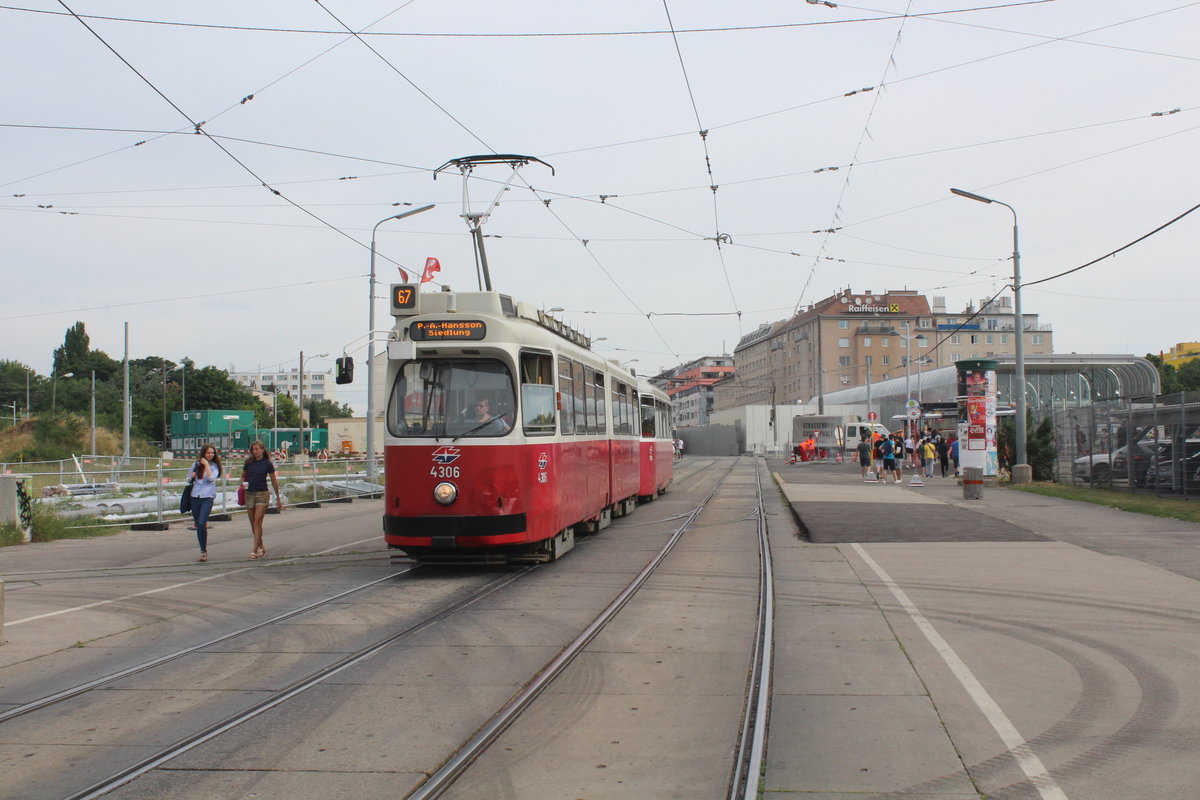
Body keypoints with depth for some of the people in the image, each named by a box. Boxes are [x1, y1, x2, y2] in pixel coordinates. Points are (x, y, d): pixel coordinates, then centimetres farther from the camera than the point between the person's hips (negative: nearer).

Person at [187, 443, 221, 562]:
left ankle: (204, 551, -10)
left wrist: (206, 464, -11)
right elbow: (188, 478, 21)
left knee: (201, 524, -17)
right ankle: (203, 550, 22)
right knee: (198, 525, 10)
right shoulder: (196, 465, 10)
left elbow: (211, 478, -15)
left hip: (207, 498, -4)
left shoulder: (214, 466, 2)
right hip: (195, 497, 4)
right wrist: (191, 477, -1)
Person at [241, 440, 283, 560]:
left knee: (257, 522, -12)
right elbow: (243, 476, 19)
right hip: (249, 494, 4)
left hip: (262, 494, -4)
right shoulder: (248, 462, 5)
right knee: (253, 524, 8)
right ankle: (261, 548, 21)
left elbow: (274, 481, 5)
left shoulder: (267, 464, -3)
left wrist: (278, 498, 8)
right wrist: (243, 484, -4)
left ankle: (254, 551, -15)